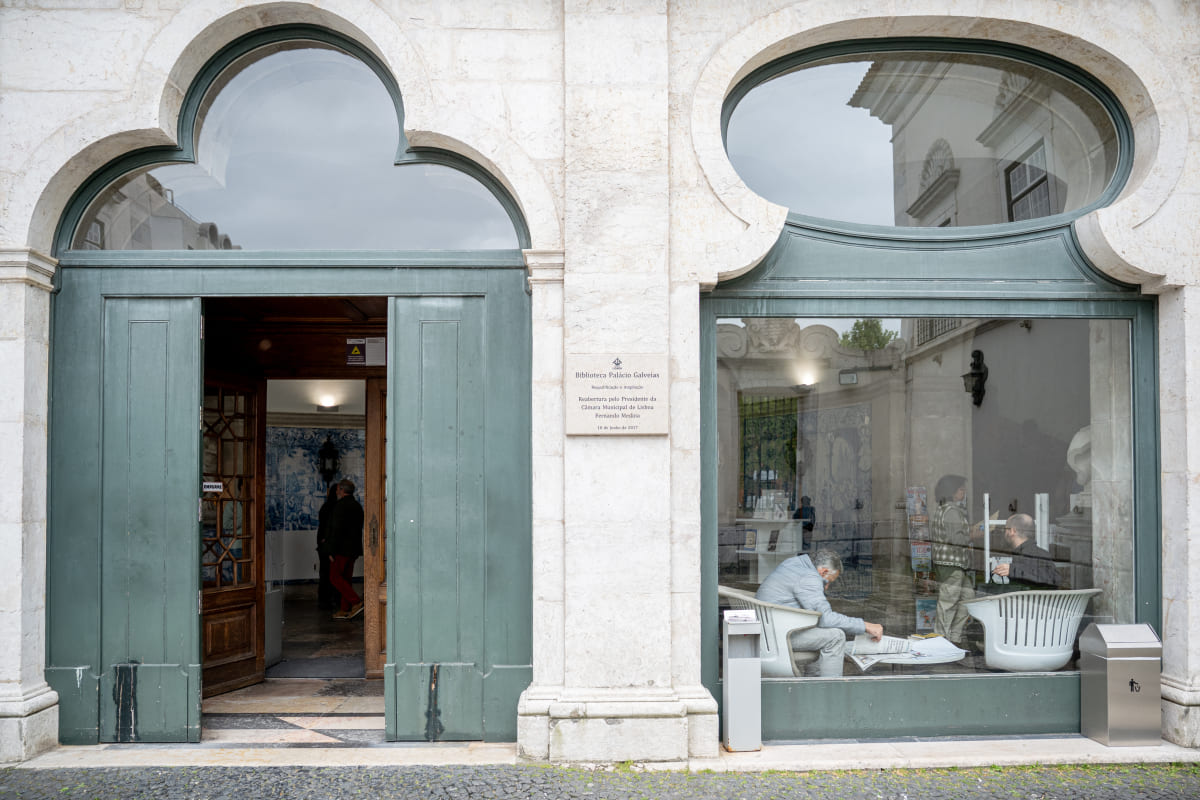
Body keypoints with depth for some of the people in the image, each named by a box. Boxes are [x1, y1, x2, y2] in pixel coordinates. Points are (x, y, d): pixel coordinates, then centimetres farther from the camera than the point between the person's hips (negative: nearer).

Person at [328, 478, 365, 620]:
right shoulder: (357, 506, 13)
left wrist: (332, 551, -16)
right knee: (345, 578, 12)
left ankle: (356, 602, -13)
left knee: (335, 577, -3)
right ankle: (345, 610, 11)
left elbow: (337, 529, -19)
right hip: (354, 549, 9)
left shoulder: (341, 506, -14)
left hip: (342, 549, -9)